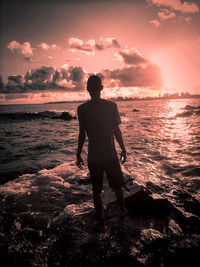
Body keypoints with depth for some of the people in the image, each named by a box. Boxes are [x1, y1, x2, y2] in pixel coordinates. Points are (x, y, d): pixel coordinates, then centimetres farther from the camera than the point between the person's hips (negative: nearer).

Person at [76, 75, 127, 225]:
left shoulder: (82, 109, -7)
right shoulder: (111, 106, -6)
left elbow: (82, 135, -6)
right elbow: (117, 131, -4)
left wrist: (79, 155, 5)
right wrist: (123, 150, 7)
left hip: (93, 156, 0)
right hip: (111, 154, 1)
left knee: (96, 190, 15)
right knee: (117, 186, 21)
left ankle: (100, 218, 28)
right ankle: (122, 211, 39)